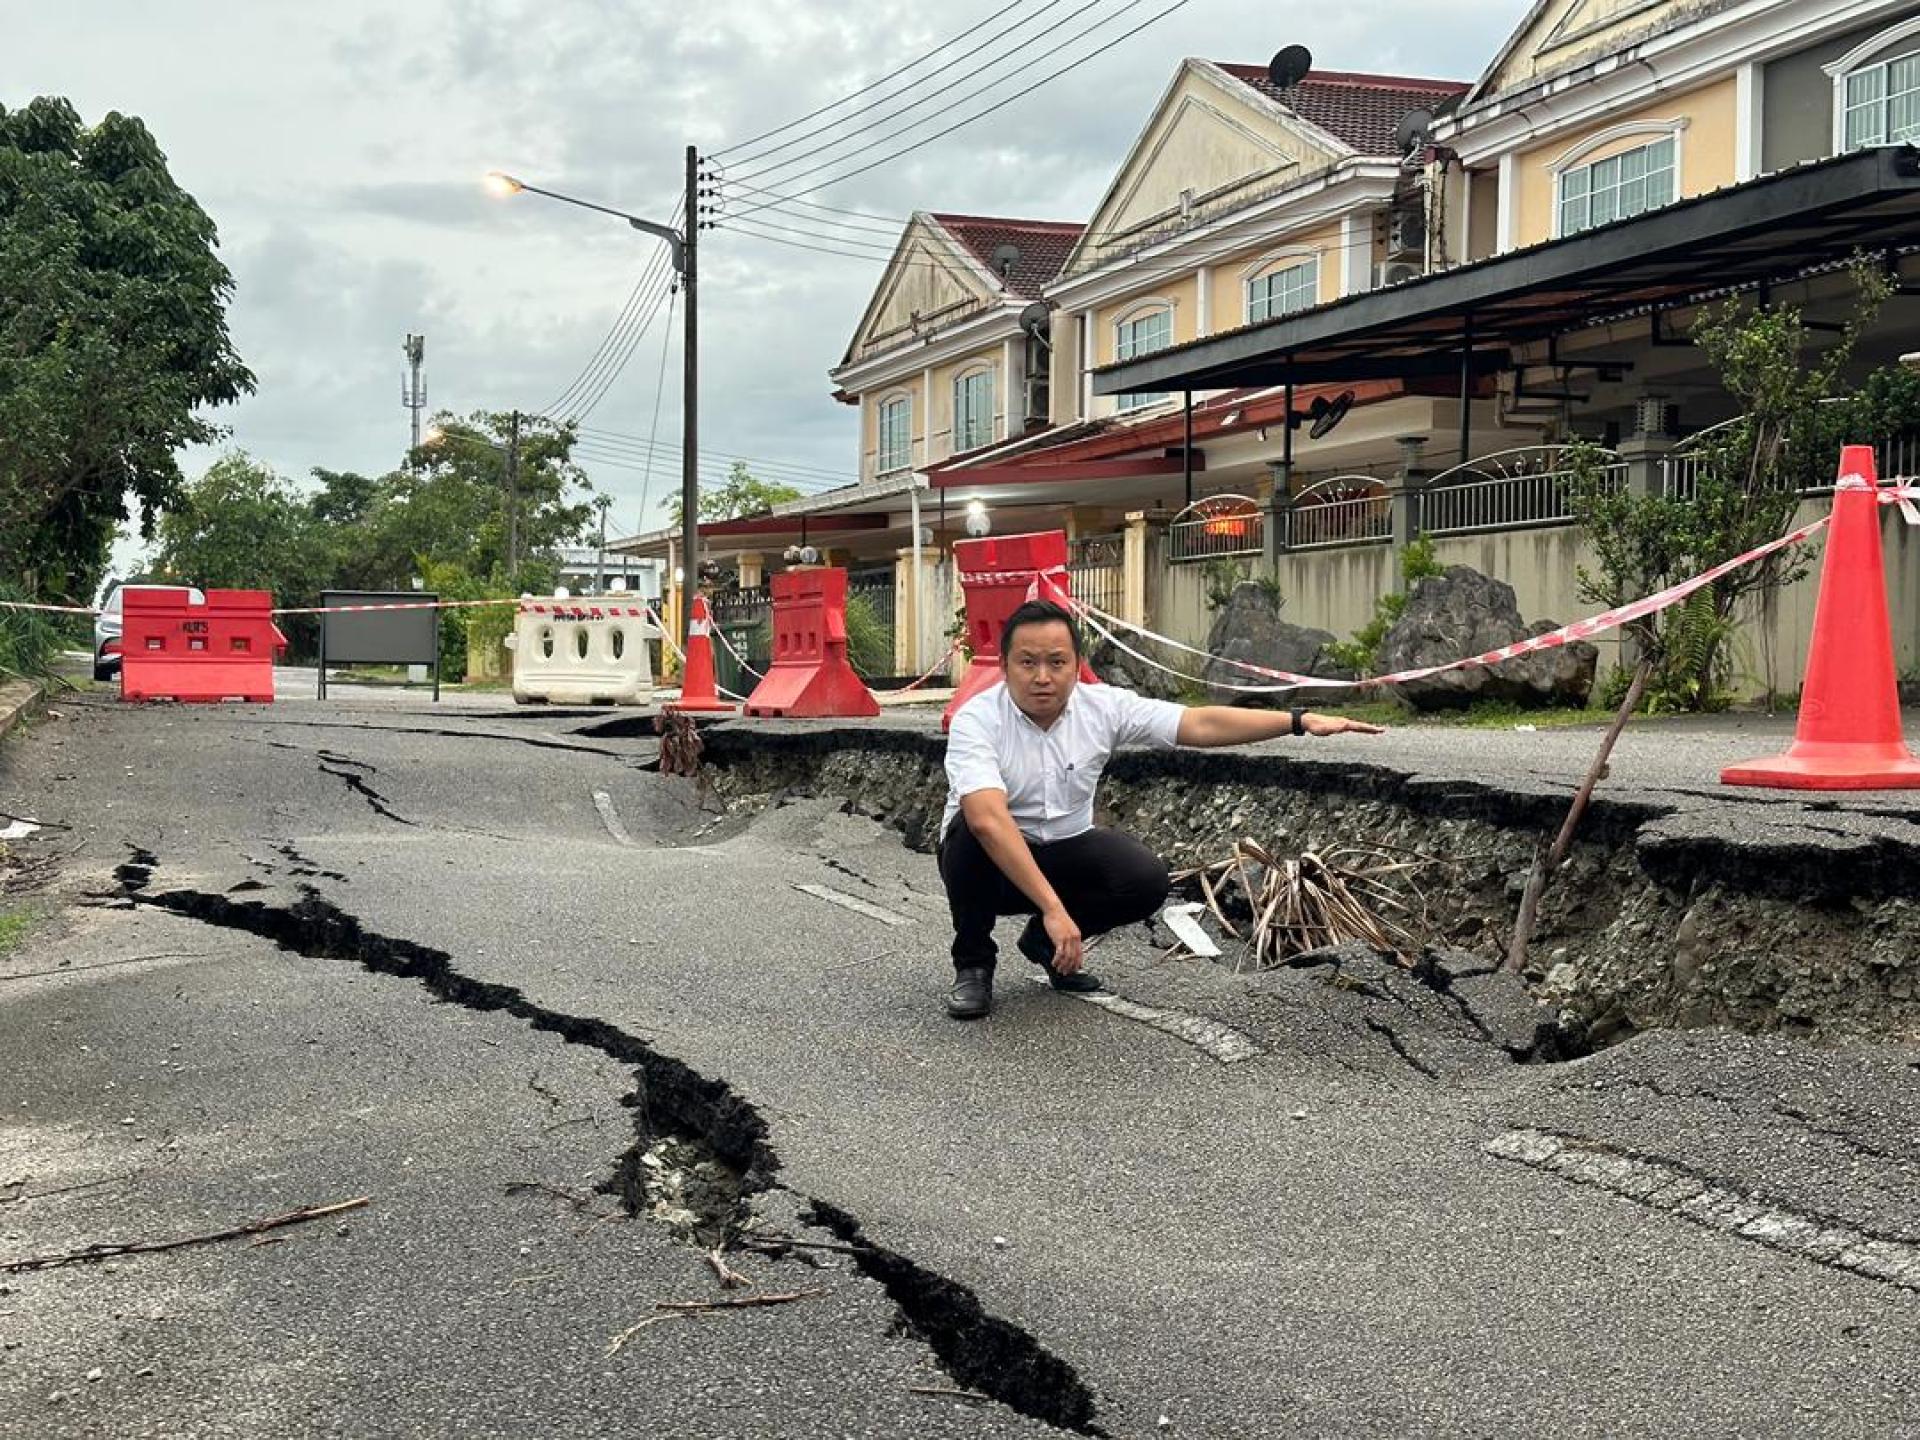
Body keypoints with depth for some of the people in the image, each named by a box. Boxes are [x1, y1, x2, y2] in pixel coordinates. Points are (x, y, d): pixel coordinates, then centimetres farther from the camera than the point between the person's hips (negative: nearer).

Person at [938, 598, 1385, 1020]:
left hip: (1066, 852, 4)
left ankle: (1046, 942, 5)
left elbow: (1201, 724, -14)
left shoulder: (1102, 707, -11)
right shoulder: (977, 720, -26)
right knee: (969, 834, -36)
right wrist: (1053, 907, -47)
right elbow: (988, 819, -40)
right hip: (991, 860, -3)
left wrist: (1301, 720, -23)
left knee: (1146, 880, -22)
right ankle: (973, 961, -10)